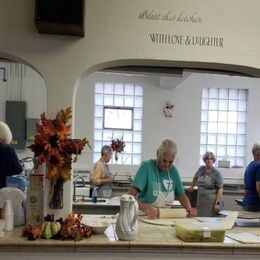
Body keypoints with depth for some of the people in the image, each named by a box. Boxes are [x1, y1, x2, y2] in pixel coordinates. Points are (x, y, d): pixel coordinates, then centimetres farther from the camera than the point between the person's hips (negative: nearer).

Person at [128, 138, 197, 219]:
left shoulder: (173, 170, 4)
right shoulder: (146, 166, -11)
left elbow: (181, 195, 11)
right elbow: (131, 194, -18)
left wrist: (189, 208, -9)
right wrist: (145, 208, -35)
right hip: (145, 217, -3)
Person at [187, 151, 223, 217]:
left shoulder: (217, 173, -8)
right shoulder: (201, 169, 7)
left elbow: (220, 189, -12)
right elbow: (195, 177, 28)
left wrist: (217, 203, -18)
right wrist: (192, 187, 33)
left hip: (212, 202, -5)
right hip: (200, 201, 5)